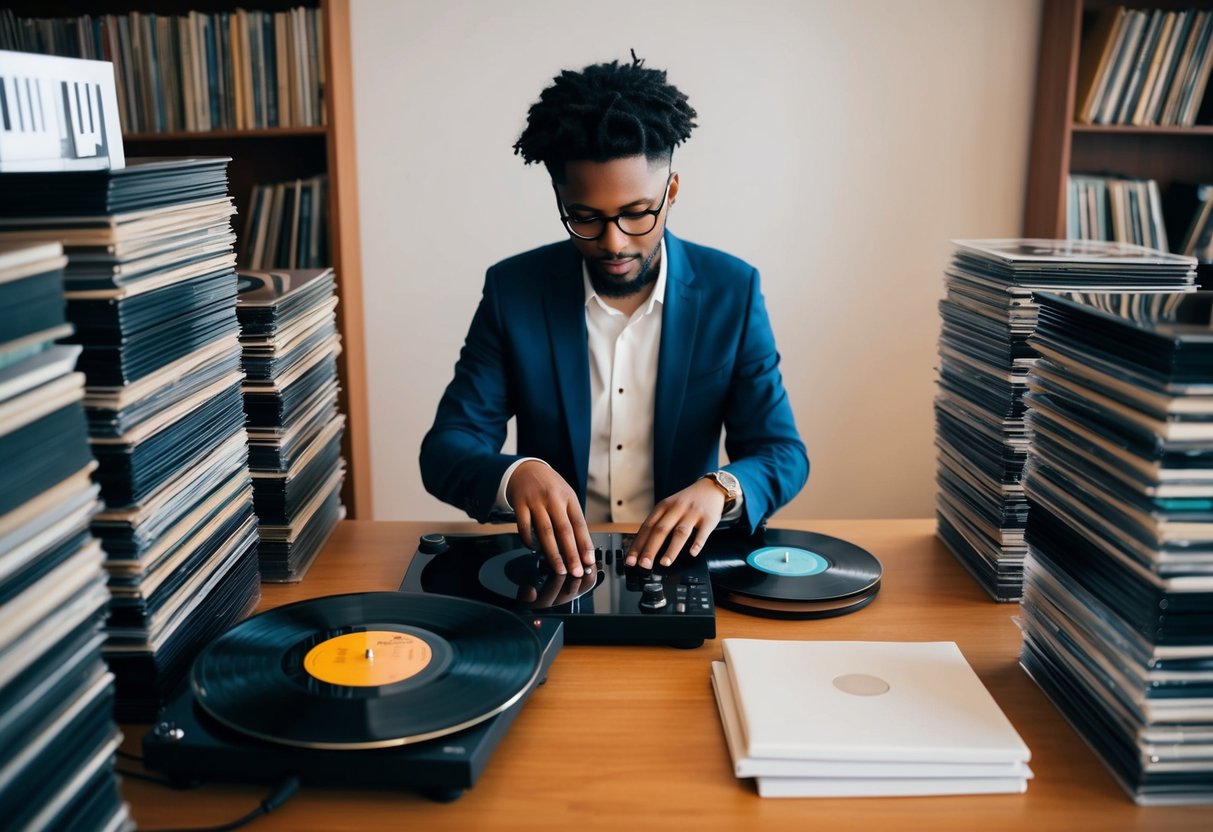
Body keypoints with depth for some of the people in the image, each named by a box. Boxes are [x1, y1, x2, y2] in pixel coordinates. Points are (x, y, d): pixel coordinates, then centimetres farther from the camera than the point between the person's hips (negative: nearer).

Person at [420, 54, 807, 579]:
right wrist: (516, 474, -29)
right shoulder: (513, 290, -5)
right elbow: (445, 449, -7)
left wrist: (719, 488, -26)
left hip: (678, 557, 0)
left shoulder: (731, 292, -5)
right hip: (553, 562, 1)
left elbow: (783, 453, -3)